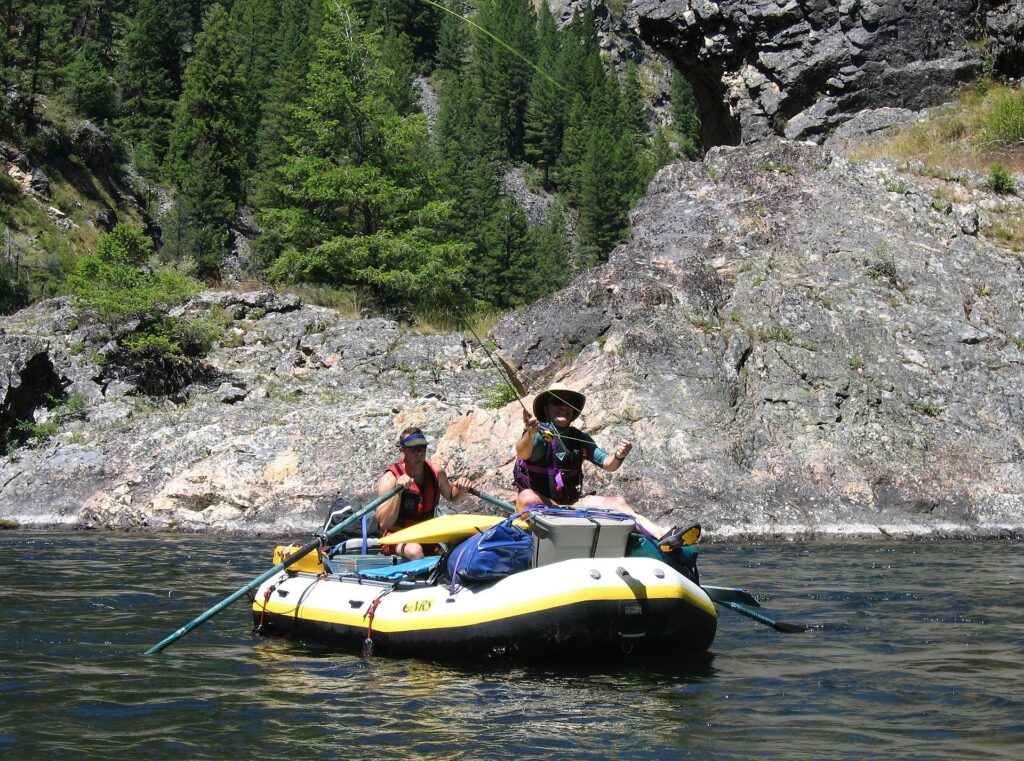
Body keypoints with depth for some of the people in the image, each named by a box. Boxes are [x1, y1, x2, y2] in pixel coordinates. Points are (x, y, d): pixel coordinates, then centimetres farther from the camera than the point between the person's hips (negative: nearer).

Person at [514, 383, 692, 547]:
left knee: (617, 502, -10)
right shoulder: (539, 433, -8)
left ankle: (661, 534, -28)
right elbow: (521, 454, -30)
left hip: (572, 501, 5)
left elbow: (607, 464, 3)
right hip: (539, 502, -5)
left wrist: (618, 457, -22)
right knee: (527, 497, -38)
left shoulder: (580, 439, 10)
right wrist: (530, 434, -52)